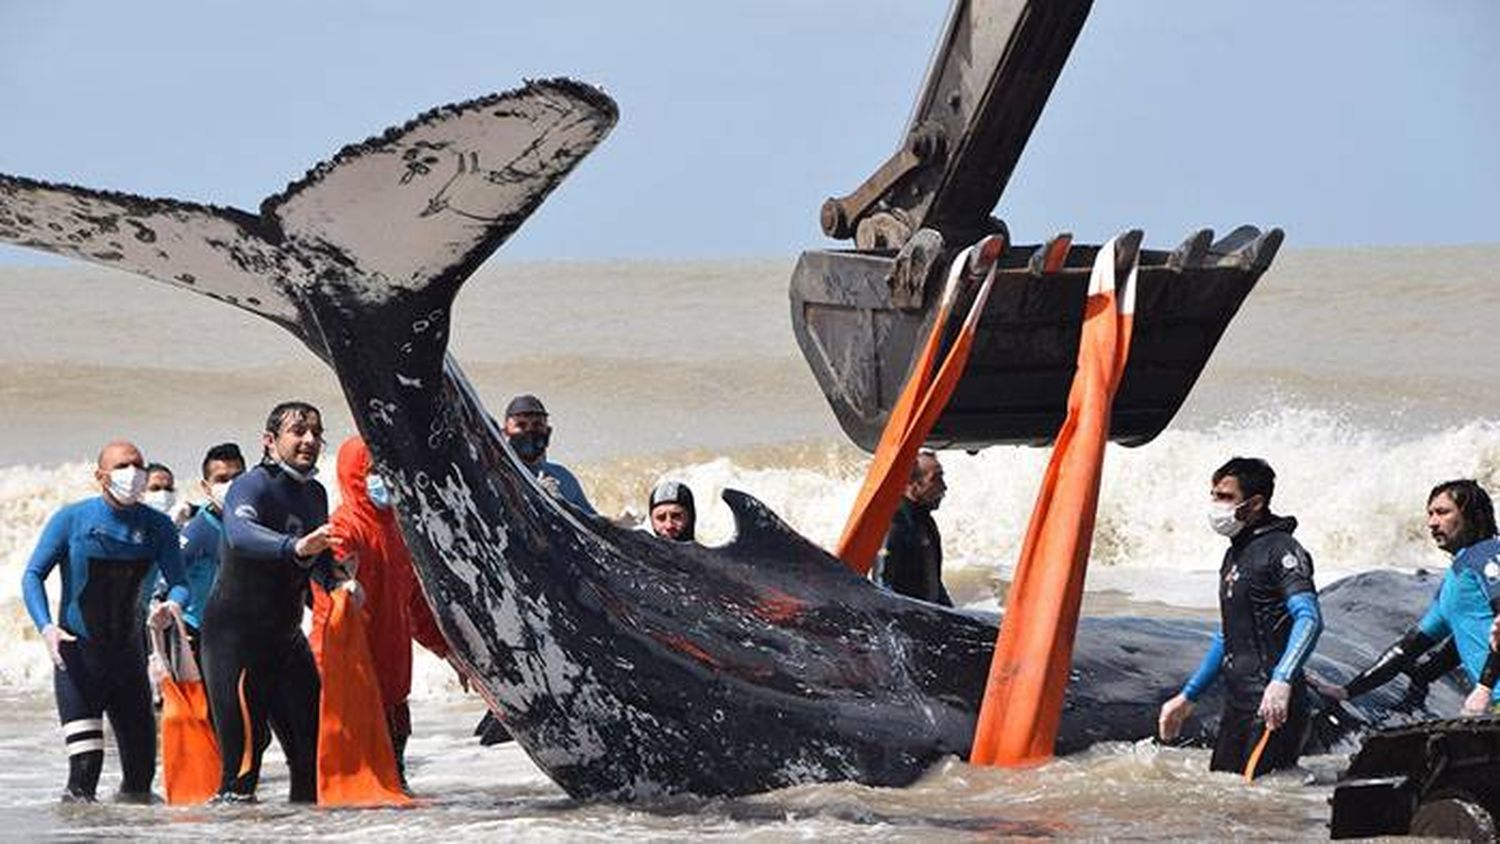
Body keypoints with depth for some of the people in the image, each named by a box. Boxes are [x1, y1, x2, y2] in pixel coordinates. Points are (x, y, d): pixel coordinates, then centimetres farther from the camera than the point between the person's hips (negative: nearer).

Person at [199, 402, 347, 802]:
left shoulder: (315, 494, 10)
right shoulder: (252, 486, -16)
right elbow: (240, 534, -38)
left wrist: (336, 582, 1)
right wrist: (295, 547, -55)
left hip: (285, 633, 8)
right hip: (234, 632, -8)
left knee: (312, 738, 8)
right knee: (245, 743, -15)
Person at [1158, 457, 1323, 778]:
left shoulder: (1281, 550, -9)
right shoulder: (1235, 554, 19)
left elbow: (1309, 619, -23)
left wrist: (1281, 681, -37)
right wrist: (1187, 698, 28)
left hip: (1273, 706, -9)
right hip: (1237, 703, 9)